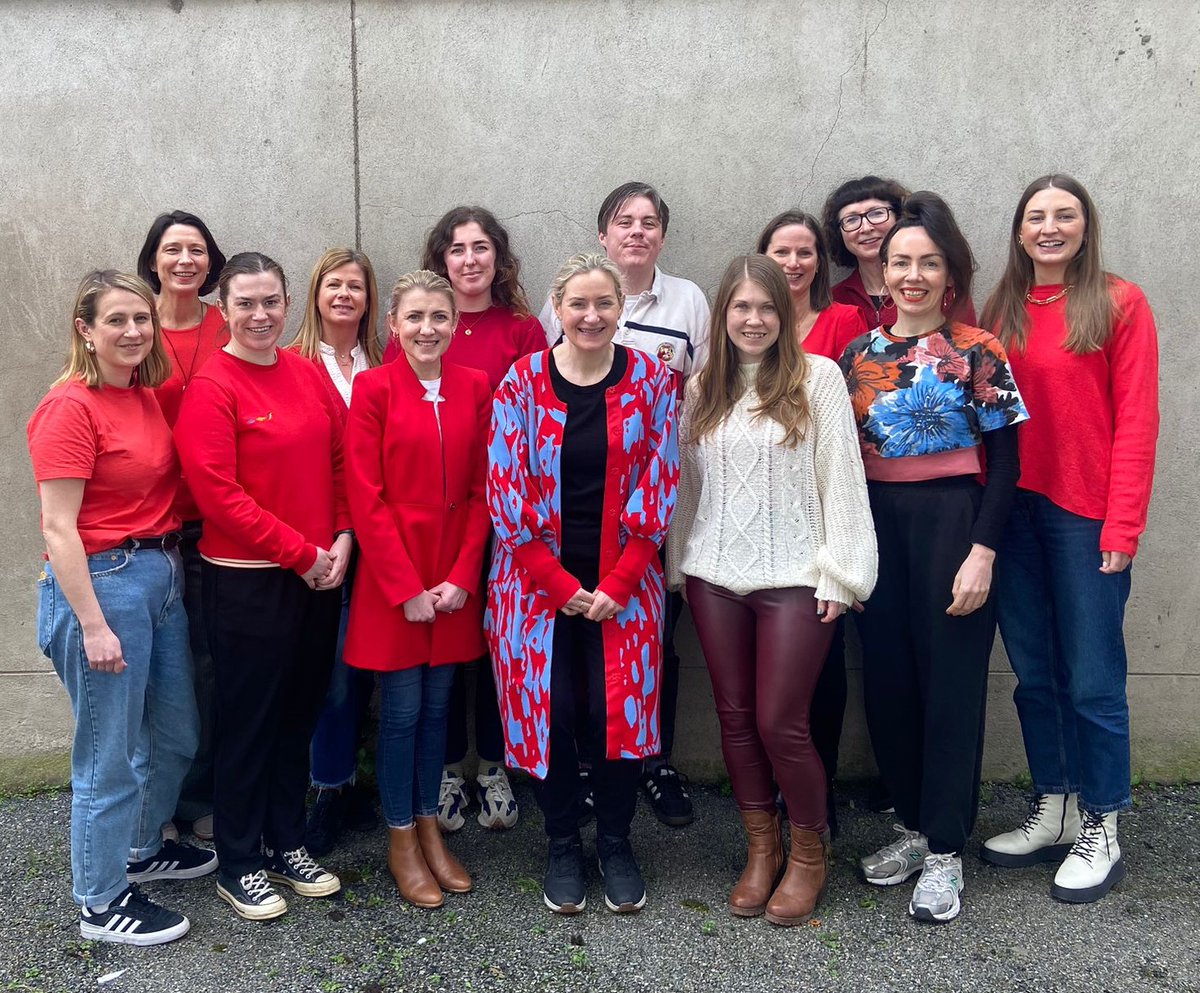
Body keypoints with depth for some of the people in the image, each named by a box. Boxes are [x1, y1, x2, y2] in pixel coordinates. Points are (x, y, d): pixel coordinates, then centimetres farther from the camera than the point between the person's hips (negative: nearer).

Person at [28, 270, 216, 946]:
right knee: (112, 756, 4)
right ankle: (103, 903, 22)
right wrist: (93, 624, -19)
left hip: (163, 575, 8)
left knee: (177, 735, 21)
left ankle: (142, 848, 44)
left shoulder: (147, 397, 9)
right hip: (101, 582, -8)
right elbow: (58, 527, -17)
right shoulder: (70, 407, -14)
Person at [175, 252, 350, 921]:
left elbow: (339, 460, 11)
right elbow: (219, 495, -17)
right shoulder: (211, 388, -11)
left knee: (300, 714, 16)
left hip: (318, 575, 6)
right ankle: (239, 865, 23)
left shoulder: (307, 373, 7)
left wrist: (341, 538, -4)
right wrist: (302, 553, -14)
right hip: (247, 582, -6)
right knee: (248, 721, 6)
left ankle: (287, 844, 32)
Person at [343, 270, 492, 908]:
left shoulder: (475, 388, 4)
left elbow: (482, 488, 4)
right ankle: (401, 839, 22)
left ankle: (429, 825, 29)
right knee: (401, 709, 5)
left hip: (454, 578, 3)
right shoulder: (374, 388, -6)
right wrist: (406, 587, -12)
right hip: (391, 576, -3)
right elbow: (365, 497, -9)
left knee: (438, 704, 13)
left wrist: (462, 575, -5)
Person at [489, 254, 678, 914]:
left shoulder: (651, 380, -1)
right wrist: (559, 583, -10)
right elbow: (506, 493, -6)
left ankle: (615, 845, 23)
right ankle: (562, 846, 24)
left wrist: (619, 583, -9)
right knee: (547, 710, 2)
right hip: (537, 579, 0)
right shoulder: (521, 382, -3)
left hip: (624, 581, 0)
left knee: (620, 710, 0)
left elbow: (657, 490, -2)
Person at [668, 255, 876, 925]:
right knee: (736, 716, 10)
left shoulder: (818, 377, -3)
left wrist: (839, 573, -9)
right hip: (714, 577, 4)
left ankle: (809, 853, 20)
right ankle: (762, 847, 28)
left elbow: (841, 478, -5)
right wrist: (678, 564, 13)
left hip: (794, 578, -4)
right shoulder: (702, 390, 10)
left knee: (780, 722, -4)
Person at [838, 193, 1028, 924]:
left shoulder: (978, 352, -4)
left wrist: (983, 553, -15)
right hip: (876, 526, 5)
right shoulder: (859, 353, 7)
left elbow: (1005, 461, -7)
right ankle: (915, 827, 27)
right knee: (887, 679, 9)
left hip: (952, 523, -4)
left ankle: (945, 852, 13)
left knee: (951, 683, 1)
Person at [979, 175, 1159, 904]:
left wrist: (1122, 527, -12)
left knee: (1092, 679, 2)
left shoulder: (1120, 304, -2)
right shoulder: (1003, 311, 11)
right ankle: (1054, 813, 26)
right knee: (1035, 673, 12)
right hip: (1013, 511, 4)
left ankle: (1101, 833, 17)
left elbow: (1137, 422, -6)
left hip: (1085, 515, -4)